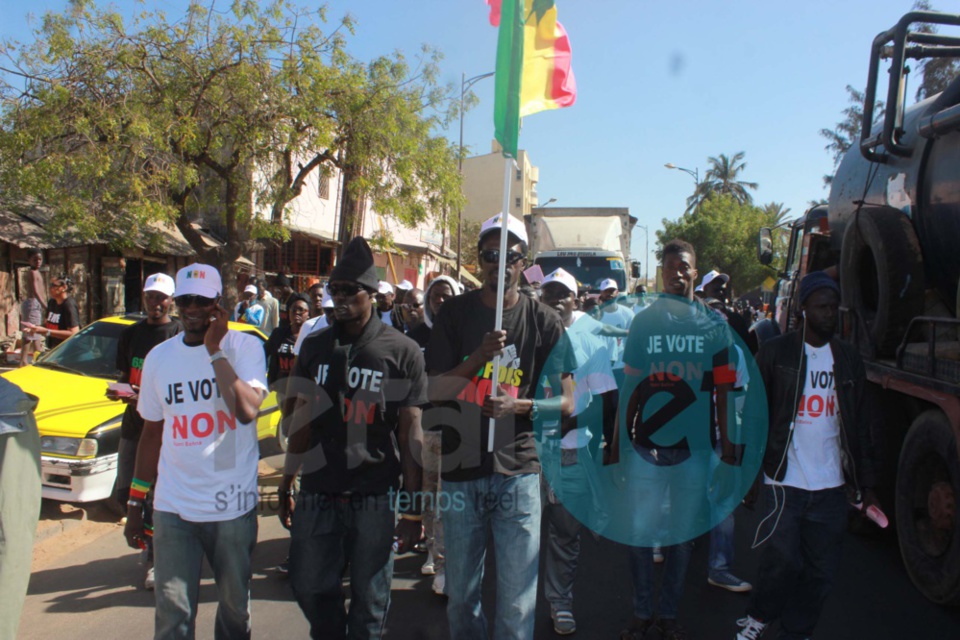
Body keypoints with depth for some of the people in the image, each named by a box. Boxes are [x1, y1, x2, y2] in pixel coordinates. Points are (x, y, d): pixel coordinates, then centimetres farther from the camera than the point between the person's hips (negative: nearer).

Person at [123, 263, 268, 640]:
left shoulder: (244, 346, -6)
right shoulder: (159, 357, 4)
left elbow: (247, 410, -23)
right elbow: (152, 434, 11)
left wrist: (215, 350, -19)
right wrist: (134, 505, 13)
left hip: (233, 506, -2)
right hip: (173, 508, 2)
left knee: (235, 608, 16)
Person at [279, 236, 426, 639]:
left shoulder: (402, 351, -4)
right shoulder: (314, 347, 7)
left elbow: (409, 432, -5)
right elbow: (302, 420, 12)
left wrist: (413, 507, -6)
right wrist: (286, 484, 10)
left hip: (375, 496, -3)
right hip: (317, 491, 4)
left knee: (370, 600, 8)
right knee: (310, 588, 13)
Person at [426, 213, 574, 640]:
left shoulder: (543, 321, 0)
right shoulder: (455, 313, 2)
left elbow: (565, 401, 0)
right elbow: (434, 389, -3)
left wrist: (518, 404, -18)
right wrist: (480, 356, -19)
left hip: (517, 471, -1)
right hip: (460, 468, 1)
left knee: (517, 600, 3)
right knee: (461, 593, 15)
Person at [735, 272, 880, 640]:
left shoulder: (849, 359, 9)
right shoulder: (775, 353, -2)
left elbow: (861, 426, 12)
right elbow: (753, 413, -1)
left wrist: (867, 484, 10)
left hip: (831, 486, 4)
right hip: (783, 482, -3)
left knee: (821, 571, 8)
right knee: (782, 562, -2)